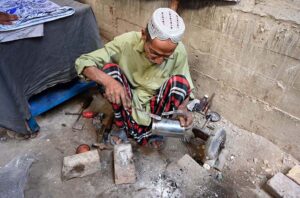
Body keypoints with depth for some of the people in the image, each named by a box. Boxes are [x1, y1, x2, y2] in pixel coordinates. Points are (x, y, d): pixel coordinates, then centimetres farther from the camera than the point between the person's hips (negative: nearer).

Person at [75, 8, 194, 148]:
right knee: (110, 68, -25)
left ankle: (154, 130, -10)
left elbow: (185, 87, -5)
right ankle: (123, 127, -12)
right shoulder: (126, 42, -22)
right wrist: (107, 80, -40)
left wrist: (182, 108, -28)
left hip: (155, 106, 1)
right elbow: (82, 62, -20)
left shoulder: (179, 52, -18)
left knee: (179, 81, -26)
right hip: (127, 106, 0)